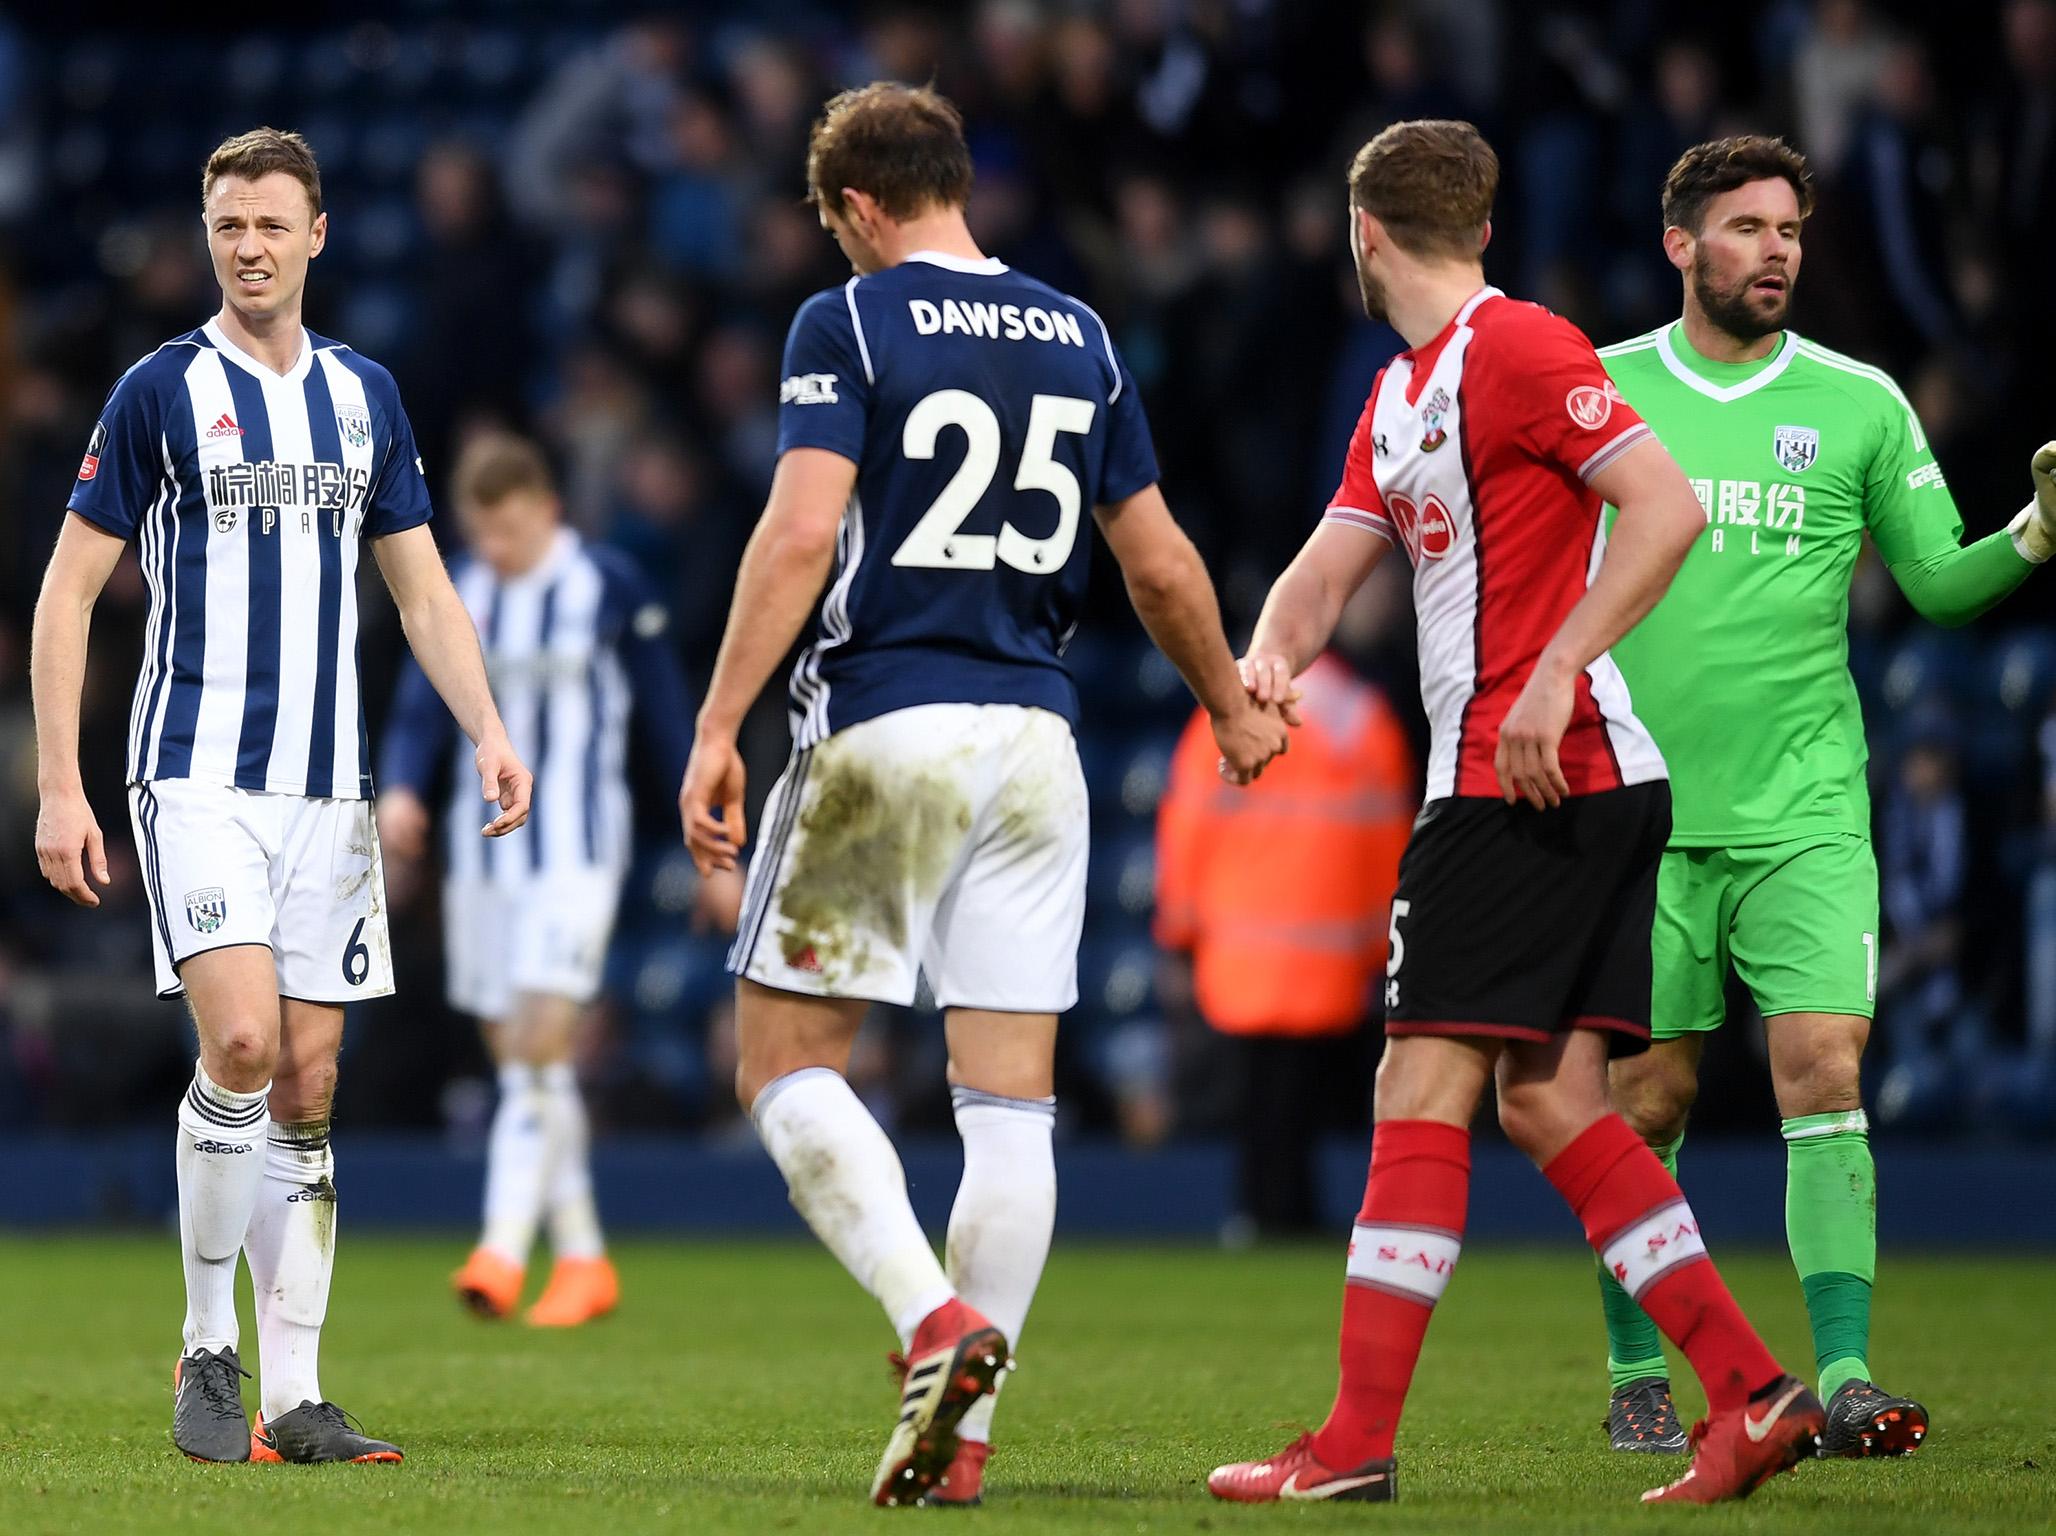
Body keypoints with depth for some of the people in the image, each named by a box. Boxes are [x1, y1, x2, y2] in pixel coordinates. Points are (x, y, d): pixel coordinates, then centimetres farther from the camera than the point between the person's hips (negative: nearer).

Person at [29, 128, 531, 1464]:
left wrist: (488, 731, 1)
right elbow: (70, 590, -1)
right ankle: (209, 1354, -4)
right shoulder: (161, 391, -2)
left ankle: (295, 1396, 7)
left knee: (305, 1089, 3)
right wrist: (59, 787, -8)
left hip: (327, 786, 4)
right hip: (197, 775, -4)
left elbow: (423, 590, 16)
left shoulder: (365, 395, 11)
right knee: (240, 1045, -20)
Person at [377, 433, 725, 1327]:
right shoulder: (458, 594, 7)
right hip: (483, 849, 5)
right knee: (515, 1058, 7)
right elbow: (421, 710, 7)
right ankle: (583, 1259, 16)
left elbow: (667, 715, 1)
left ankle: (505, 1250, -22)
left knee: (540, 1044, -17)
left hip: (578, 847, -5)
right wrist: (401, 790, -14)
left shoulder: (611, 587, -5)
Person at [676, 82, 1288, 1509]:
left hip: (881, 734, -5)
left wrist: (719, 726, -13)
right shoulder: (1082, 338, 11)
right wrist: (1234, 710, 30)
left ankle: (934, 1321, -15)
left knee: (787, 1062, 5)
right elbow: (1161, 562, 15)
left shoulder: (848, 324, -4)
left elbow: (800, 535, -15)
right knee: (1012, 1103, 5)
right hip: (1036, 743, 5)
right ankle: (962, 1434, 3)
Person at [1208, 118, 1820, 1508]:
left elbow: (1667, 510, -18)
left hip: (1539, 778, -10)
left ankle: (1359, 1442, -10)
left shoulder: (1516, 349, -9)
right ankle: (1754, 1393, 3)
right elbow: (1330, 566, 20)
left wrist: (1551, 678, -23)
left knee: (1424, 1086, -9)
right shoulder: (1401, 397, 21)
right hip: (1595, 789, 10)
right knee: (1550, 1102, 6)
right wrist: (1267, 657, -3)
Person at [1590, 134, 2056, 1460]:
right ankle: (1638, 1378, 15)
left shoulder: (1860, 405, 5)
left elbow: (1939, 580, 8)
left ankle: (1846, 1375, -13)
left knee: (1826, 1072, -12)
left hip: (1805, 815, 0)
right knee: (1647, 1097, 2)